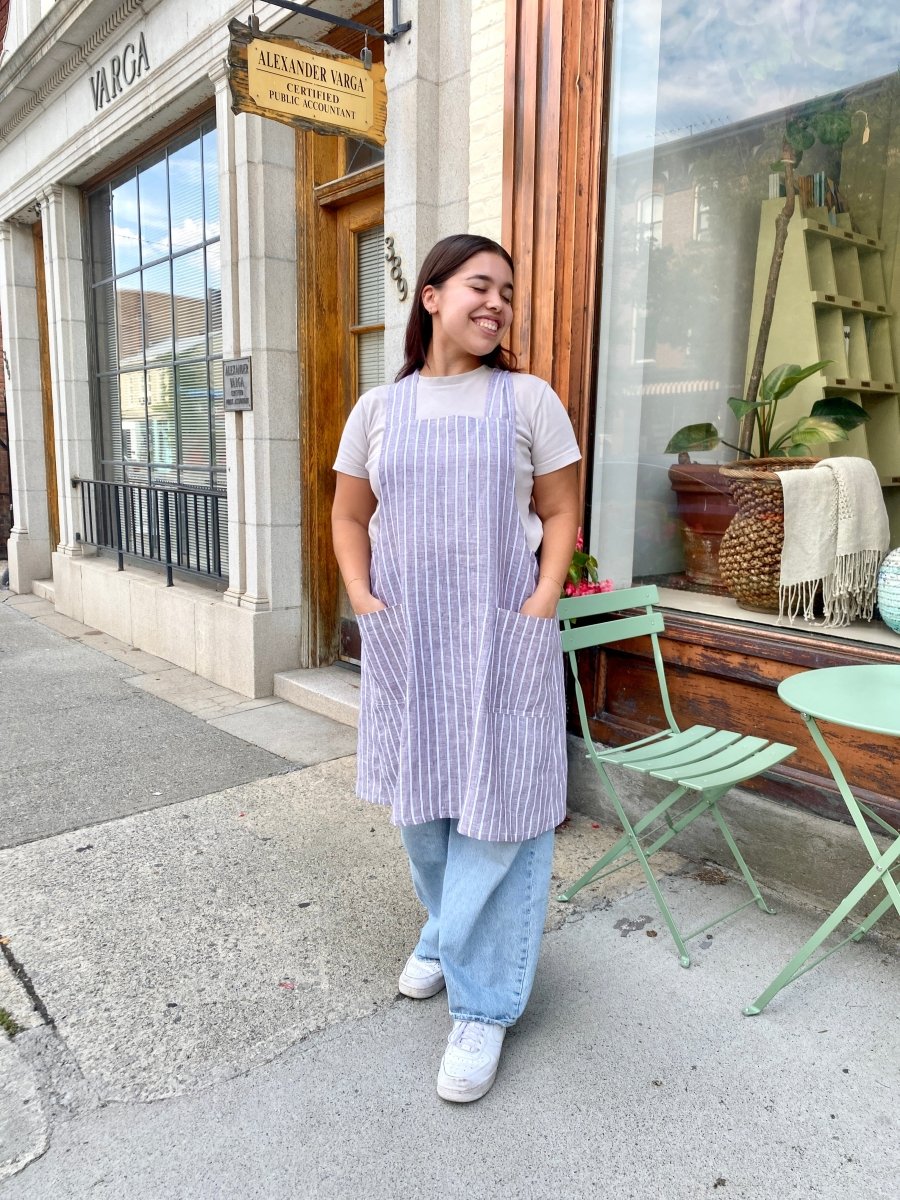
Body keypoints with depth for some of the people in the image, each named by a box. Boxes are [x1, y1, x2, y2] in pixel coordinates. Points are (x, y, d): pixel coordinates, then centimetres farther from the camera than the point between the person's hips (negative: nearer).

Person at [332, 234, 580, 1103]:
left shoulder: (527, 399, 1)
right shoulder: (379, 409, 7)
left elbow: (561, 514, 2)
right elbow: (349, 518, 13)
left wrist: (541, 606, -10)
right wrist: (362, 599, -1)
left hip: (502, 637, -3)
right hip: (406, 638, 3)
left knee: (496, 806, -2)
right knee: (420, 797, 15)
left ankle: (483, 1005, 14)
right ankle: (445, 931, 42)